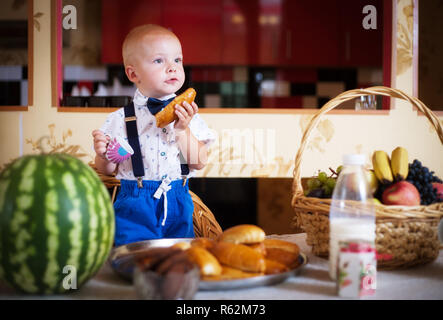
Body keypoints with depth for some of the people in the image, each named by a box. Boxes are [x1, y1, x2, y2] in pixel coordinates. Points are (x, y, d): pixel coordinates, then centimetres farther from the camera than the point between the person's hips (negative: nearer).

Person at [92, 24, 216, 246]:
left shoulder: (187, 113, 1)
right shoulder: (121, 119, -4)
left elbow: (199, 162, -5)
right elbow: (108, 170, 2)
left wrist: (182, 129, -16)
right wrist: (104, 155, -19)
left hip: (178, 205, 2)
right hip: (135, 208, -2)